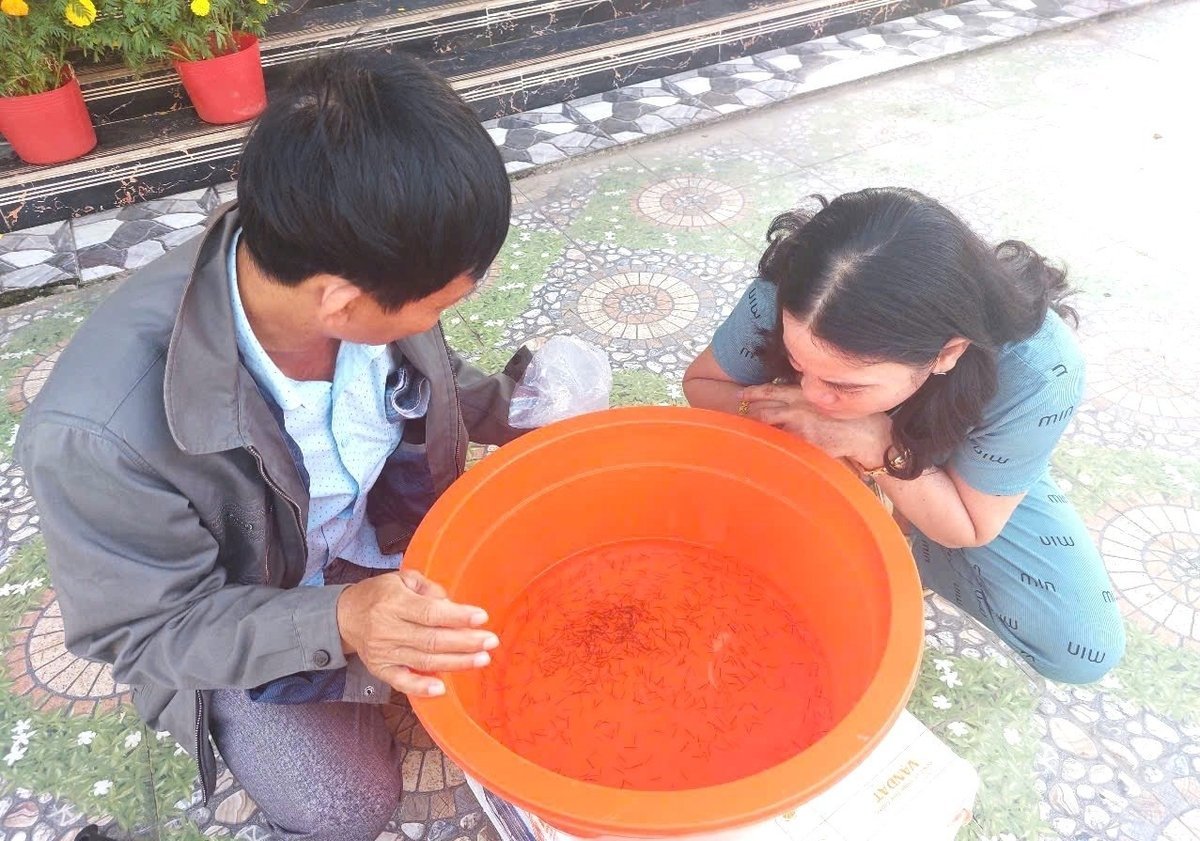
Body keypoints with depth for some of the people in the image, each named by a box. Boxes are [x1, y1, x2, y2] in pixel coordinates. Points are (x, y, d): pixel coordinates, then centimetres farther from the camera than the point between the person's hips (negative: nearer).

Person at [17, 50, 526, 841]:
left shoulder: (350, 257, -26)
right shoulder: (102, 437, -39)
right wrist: (339, 623, -38)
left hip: (382, 529, 4)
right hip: (225, 610, -3)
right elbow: (148, 627, -23)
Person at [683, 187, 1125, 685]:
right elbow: (701, 383, -16)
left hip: (968, 477, 0)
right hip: (832, 459, 1)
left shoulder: (1038, 372, -39)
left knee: (1085, 649, -11)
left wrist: (877, 447, -44)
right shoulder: (786, 301, -37)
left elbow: (969, 528, -25)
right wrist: (768, 408, -40)